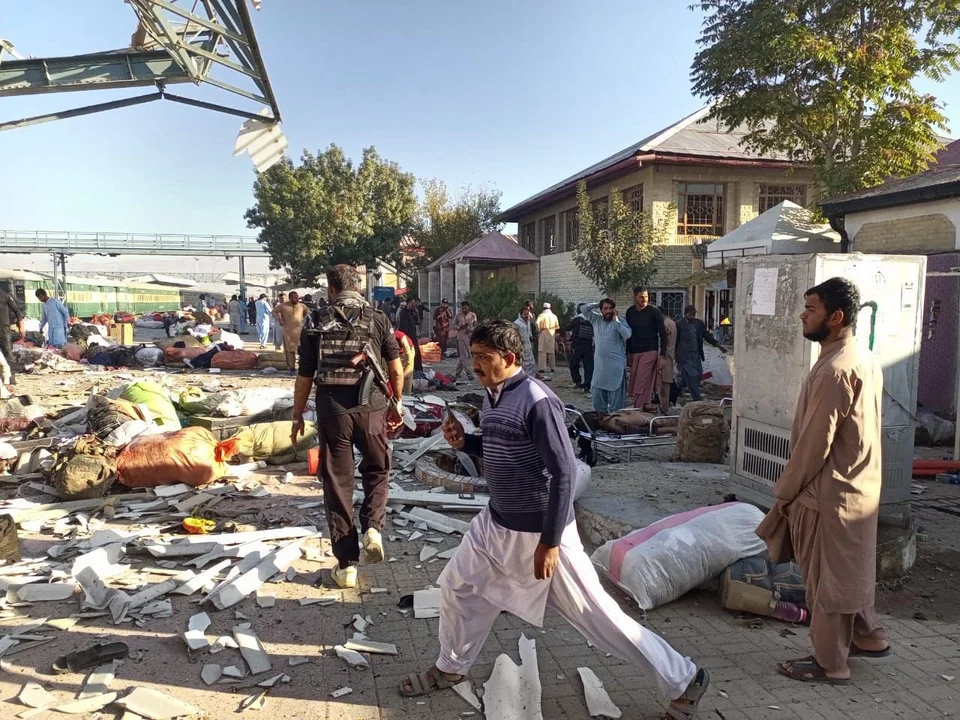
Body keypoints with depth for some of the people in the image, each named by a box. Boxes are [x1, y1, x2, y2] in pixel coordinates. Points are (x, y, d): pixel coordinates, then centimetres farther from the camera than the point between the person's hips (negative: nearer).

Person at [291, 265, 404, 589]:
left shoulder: (316, 323, 3)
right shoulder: (378, 320, 2)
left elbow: (304, 378, 4)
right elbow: (396, 372, 4)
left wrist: (297, 416, 16)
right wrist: (395, 405, 19)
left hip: (331, 409, 0)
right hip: (371, 407, 0)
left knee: (337, 483, 9)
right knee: (376, 470, 24)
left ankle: (347, 564, 14)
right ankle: (372, 527, 1)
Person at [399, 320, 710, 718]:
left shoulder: (537, 402, -23)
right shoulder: (491, 396, 5)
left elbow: (564, 473, -24)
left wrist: (550, 542, -22)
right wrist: (464, 442, 0)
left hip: (539, 531, -9)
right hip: (496, 523, 9)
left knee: (595, 614, 0)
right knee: (458, 586, 18)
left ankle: (684, 680, 17)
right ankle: (449, 668, 44)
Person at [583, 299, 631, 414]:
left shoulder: (620, 321, -5)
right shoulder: (596, 319, 8)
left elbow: (627, 335, -21)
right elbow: (585, 309, 9)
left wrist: (616, 320, -18)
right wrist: (598, 304, 2)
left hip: (616, 364, -5)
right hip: (599, 364, 5)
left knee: (615, 391, 0)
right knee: (598, 392, 12)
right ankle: (600, 413, 25)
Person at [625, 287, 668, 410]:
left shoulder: (654, 311, -6)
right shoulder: (630, 312, 9)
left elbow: (663, 334, -6)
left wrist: (662, 356, -12)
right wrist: (628, 353, 13)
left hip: (649, 352, -5)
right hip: (635, 353, 5)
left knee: (641, 389, -11)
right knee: (633, 389, 2)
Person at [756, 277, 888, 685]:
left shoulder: (834, 369, -25)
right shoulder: (864, 360, 7)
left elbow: (814, 443, -23)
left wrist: (785, 492, -12)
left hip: (829, 494, -10)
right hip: (859, 488, 10)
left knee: (825, 578, 5)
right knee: (846, 572, 24)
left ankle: (830, 664, 20)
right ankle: (867, 636, 39)